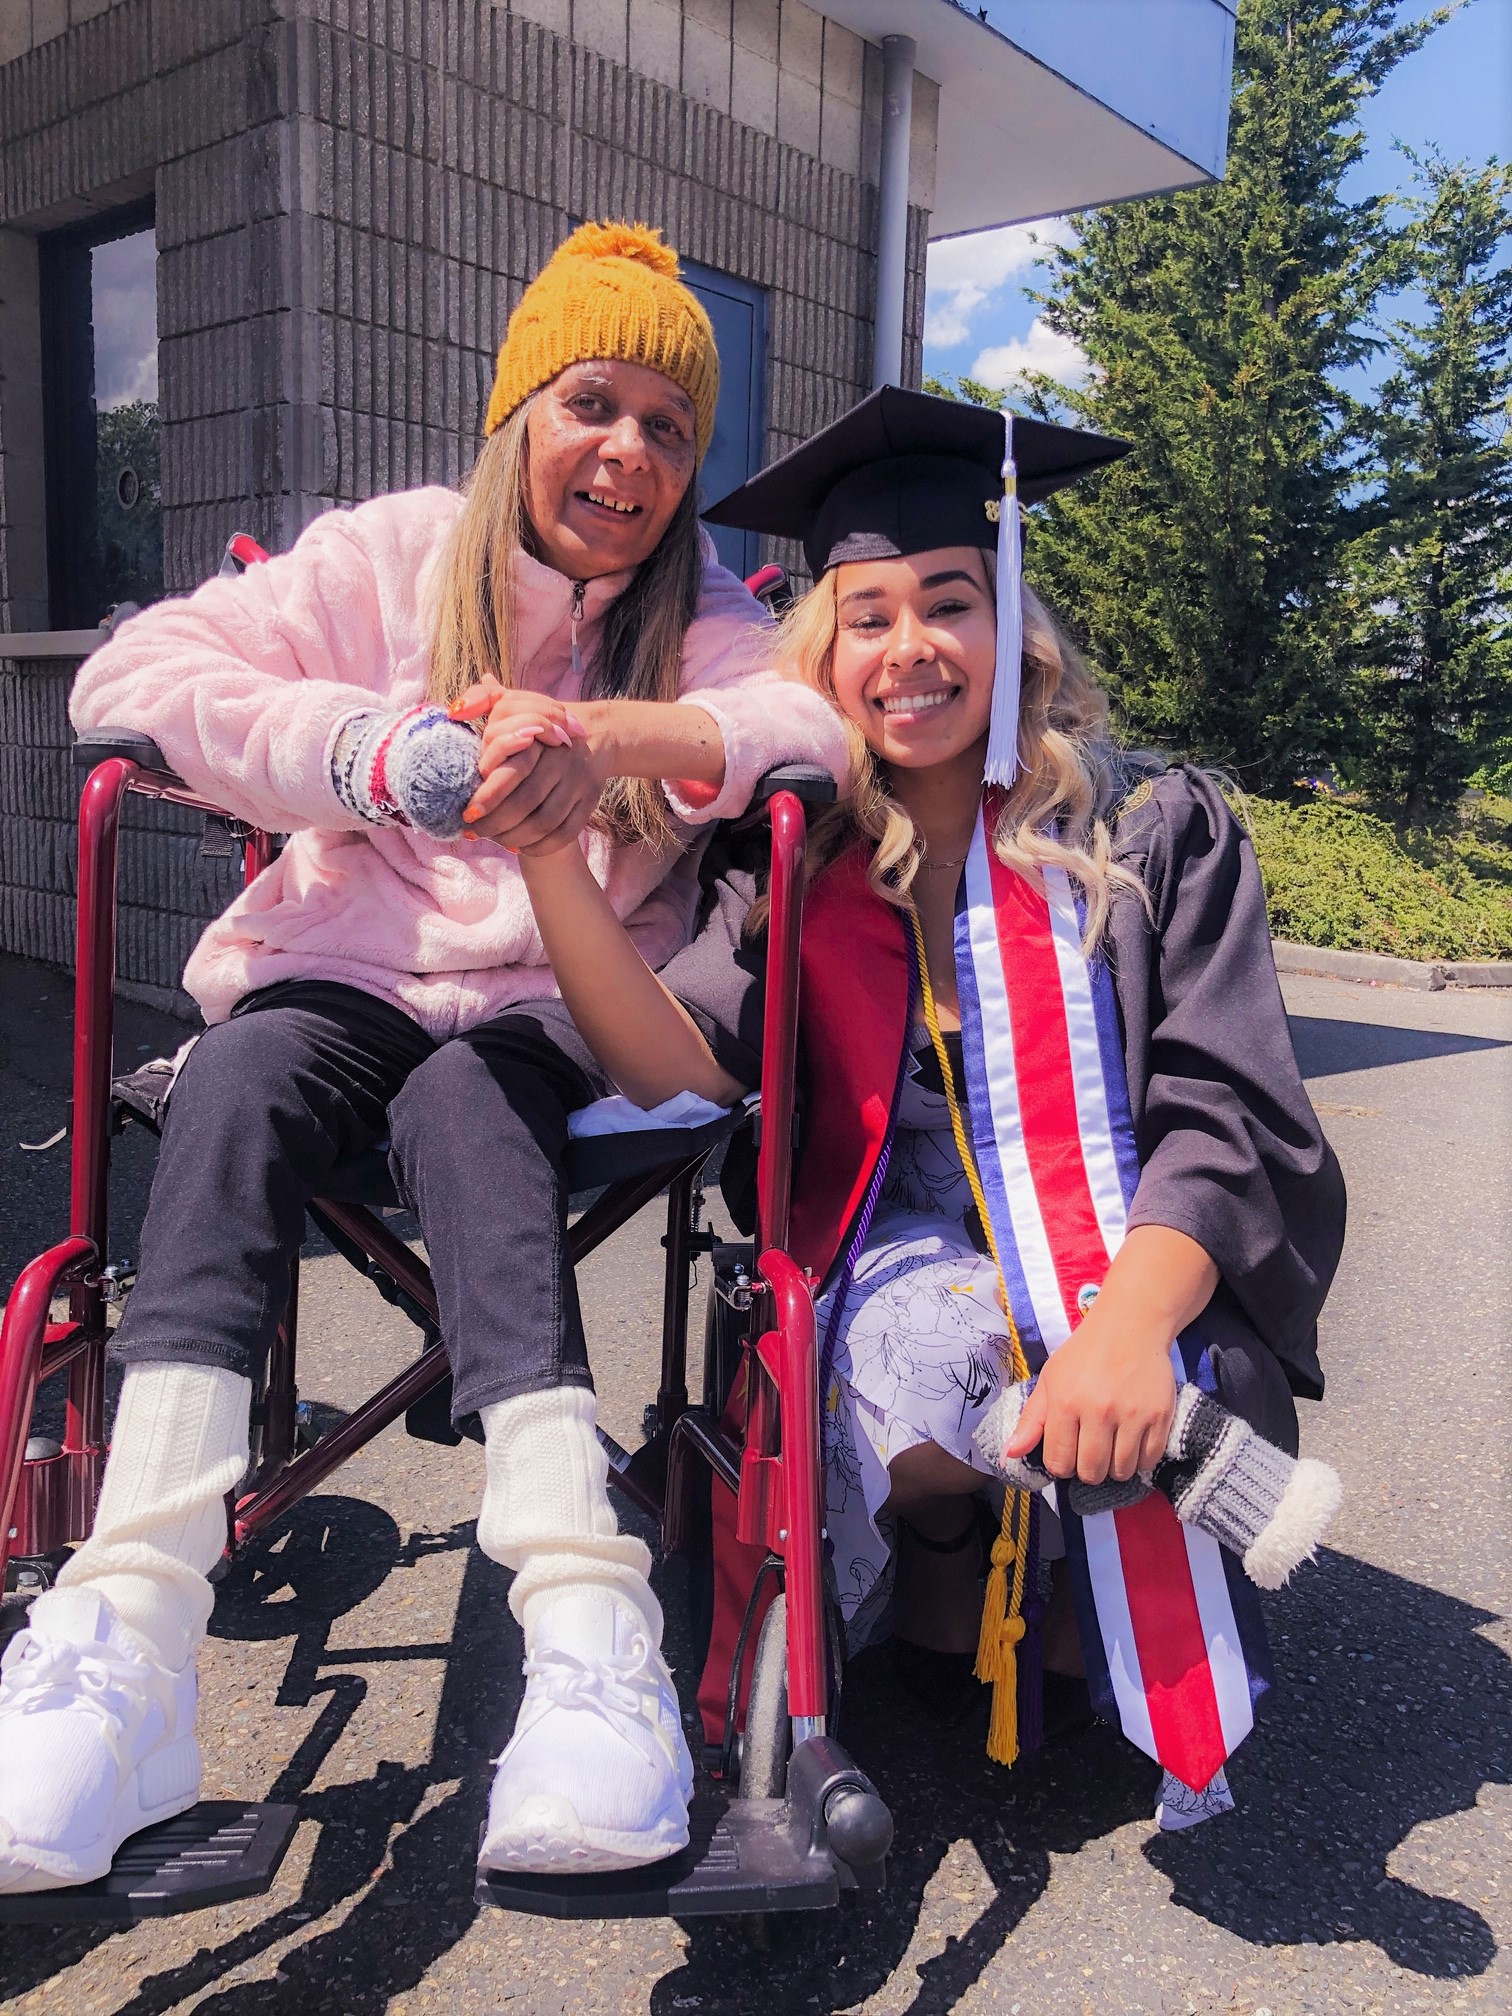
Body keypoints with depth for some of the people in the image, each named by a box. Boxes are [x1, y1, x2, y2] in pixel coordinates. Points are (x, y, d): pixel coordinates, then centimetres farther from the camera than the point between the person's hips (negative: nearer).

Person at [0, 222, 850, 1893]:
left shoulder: (694, 612, 10)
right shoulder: (395, 554, 6)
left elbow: (823, 724, -12)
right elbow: (135, 673, -6)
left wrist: (602, 734, -30)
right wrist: (386, 752, -22)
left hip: (559, 1016, 0)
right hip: (344, 974, 1)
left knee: (466, 1095, -33)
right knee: (240, 1080, -31)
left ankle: (587, 1630, -44)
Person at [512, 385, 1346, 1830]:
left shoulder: (1157, 830, 2)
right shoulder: (800, 870, 7)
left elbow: (1223, 1116, -8)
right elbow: (675, 1067, -11)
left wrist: (1129, 1324, -28)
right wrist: (550, 854, -26)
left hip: (1147, 1266, 0)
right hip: (911, 1260, 1)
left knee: (1132, 1415, -31)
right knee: (926, 1362, -32)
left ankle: (1076, 1610, 7)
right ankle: (951, 1586, 5)